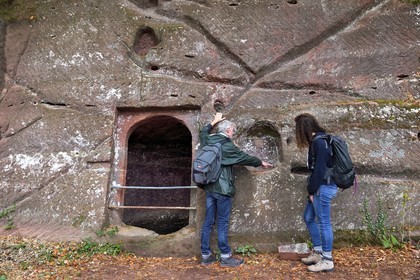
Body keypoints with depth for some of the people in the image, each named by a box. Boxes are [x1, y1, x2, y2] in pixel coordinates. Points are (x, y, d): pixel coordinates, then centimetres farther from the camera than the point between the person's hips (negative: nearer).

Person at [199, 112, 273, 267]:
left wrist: (214, 122, 34)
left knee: (208, 221, 10)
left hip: (209, 187, 7)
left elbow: (203, 132, 29)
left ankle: (206, 255, 18)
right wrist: (261, 163, 13)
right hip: (222, 189, -7)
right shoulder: (228, 146, -13)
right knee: (222, 223, 1)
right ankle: (225, 257, 11)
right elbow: (245, 157, -2)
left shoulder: (208, 141, 5)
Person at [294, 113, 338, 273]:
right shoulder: (316, 140, 12)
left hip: (324, 187, -10)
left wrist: (311, 190, -14)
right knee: (308, 218, 17)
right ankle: (318, 252, 29)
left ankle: (327, 261, 13)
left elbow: (320, 169, -20)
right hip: (319, 186, 10)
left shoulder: (319, 142, -18)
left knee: (323, 222, 0)